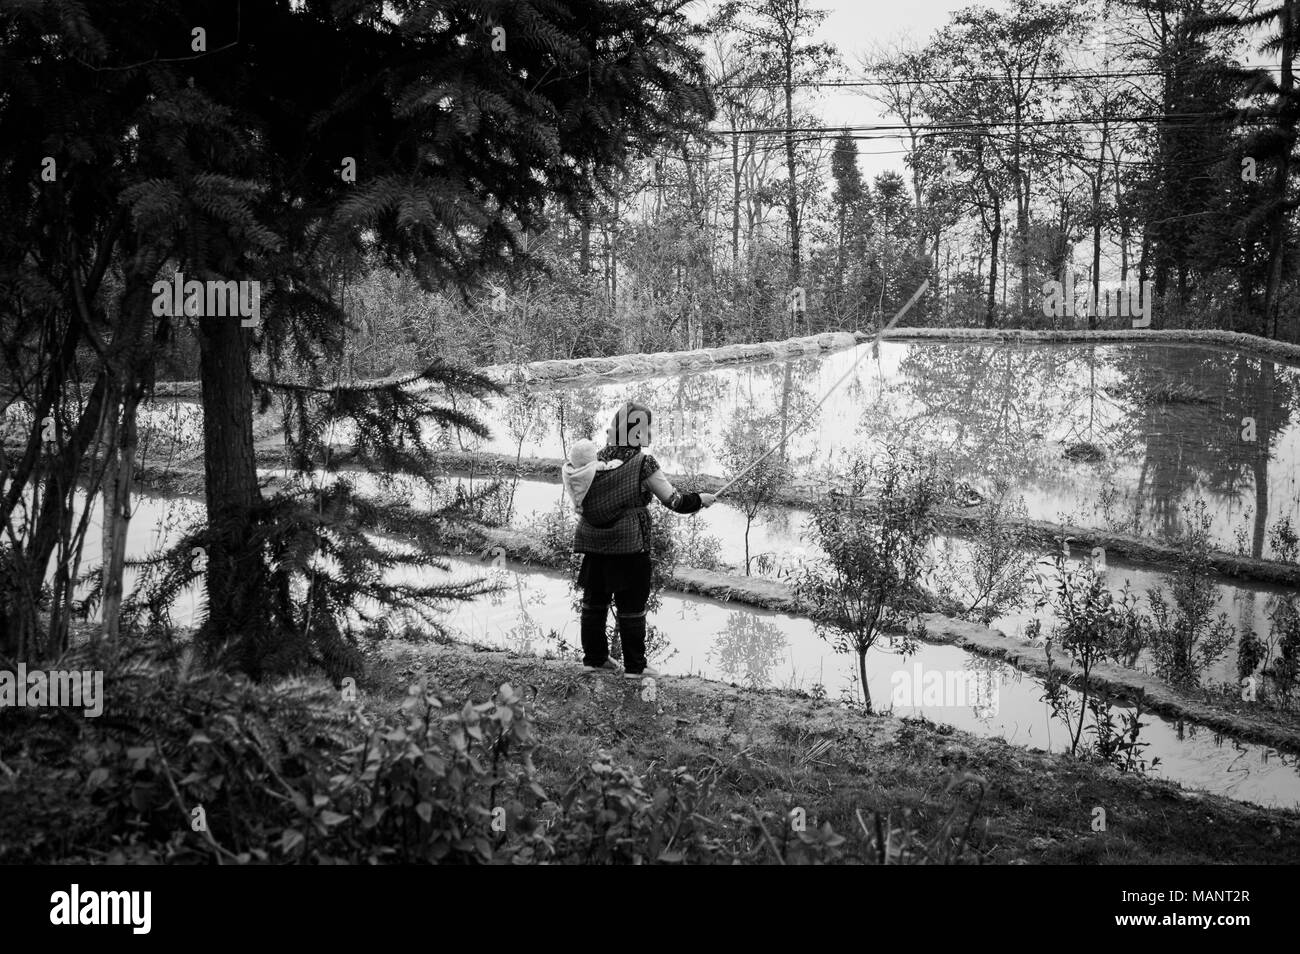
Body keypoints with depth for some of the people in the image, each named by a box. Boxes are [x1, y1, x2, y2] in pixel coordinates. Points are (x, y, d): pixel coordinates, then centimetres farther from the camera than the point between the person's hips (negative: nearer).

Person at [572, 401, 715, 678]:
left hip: (592, 541, 5)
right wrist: (701, 499, 8)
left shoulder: (598, 460, 3)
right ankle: (634, 666, 10)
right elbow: (673, 500, -9)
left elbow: (583, 498, 12)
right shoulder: (644, 465, -13)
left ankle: (595, 656, 25)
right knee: (631, 605, 3)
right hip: (629, 545, -5)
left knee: (594, 599, 15)